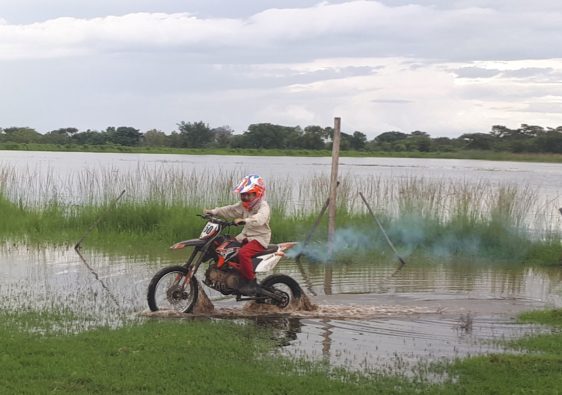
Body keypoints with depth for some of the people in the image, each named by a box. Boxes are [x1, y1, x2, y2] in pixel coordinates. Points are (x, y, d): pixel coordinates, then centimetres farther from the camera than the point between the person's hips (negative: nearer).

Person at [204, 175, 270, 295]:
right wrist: (213, 211, 0)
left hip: (259, 238, -9)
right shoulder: (244, 205, 14)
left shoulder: (263, 206, -14)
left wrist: (245, 220, -51)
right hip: (246, 236, 9)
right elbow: (230, 210, 12)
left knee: (243, 253, -33)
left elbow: (259, 218, -34)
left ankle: (251, 282, -24)